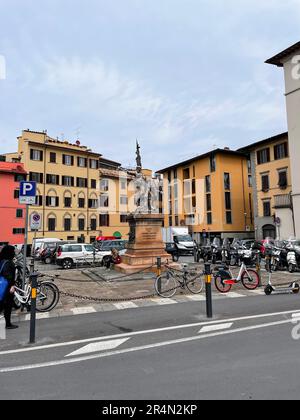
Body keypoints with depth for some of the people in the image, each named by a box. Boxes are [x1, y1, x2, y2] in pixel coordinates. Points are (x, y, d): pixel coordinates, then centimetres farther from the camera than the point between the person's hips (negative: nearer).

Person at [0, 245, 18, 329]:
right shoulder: (8, 262, -19)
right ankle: (8, 324, 11)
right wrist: (11, 286, -23)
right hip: (7, 286, -9)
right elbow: (8, 275, -24)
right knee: (8, 305, 2)